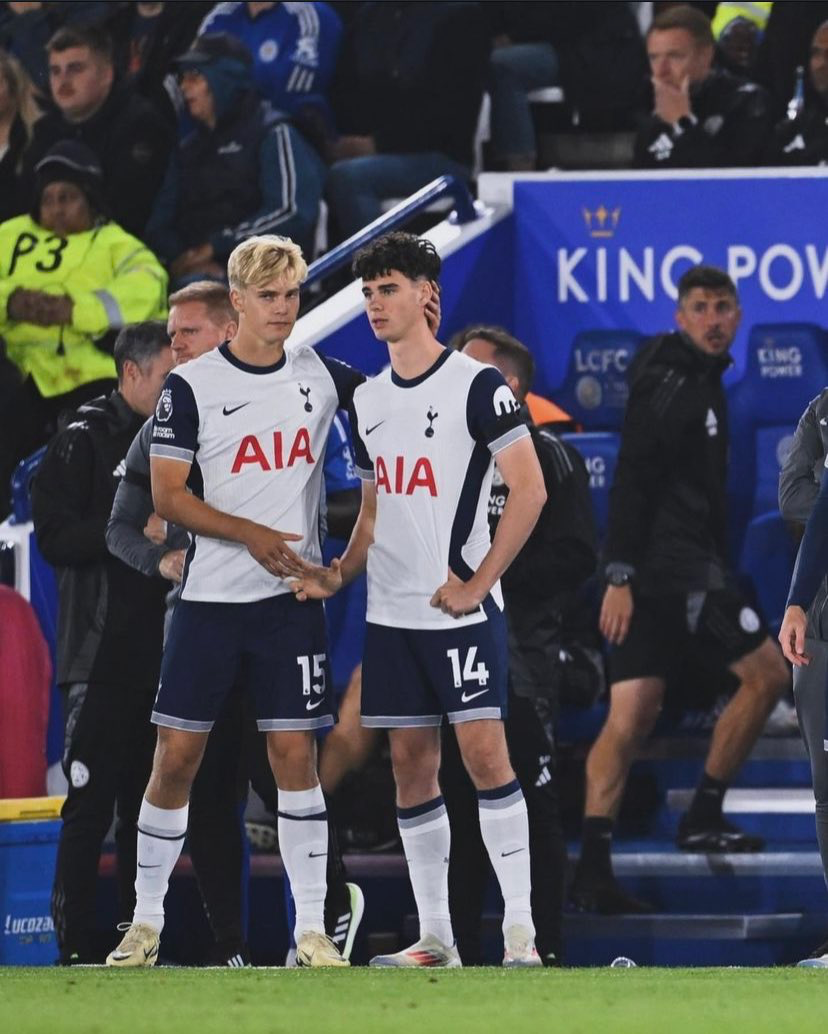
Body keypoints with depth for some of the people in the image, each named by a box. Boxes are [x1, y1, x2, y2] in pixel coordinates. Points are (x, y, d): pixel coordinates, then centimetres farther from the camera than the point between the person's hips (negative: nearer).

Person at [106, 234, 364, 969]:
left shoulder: (322, 376, 5)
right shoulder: (192, 386, -4)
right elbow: (168, 496, -6)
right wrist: (253, 535, -17)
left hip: (293, 599, 1)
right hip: (210, 598, -1)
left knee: (295, 752, -3)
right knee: (177, 756, 0)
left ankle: (312, 929, 1)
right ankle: (147, 922, 11)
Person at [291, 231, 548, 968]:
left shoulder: (476, 384, -8)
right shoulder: (368, 401, 13)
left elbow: (530, 490, -12)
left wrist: (476, 583, -14)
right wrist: (339, 574, 4)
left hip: (460, 606, -7)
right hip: (391, 611, 7)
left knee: (483, 750, -12)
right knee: (410, 762, 6)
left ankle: (521, 928, -9)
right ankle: (435, 937, 10)